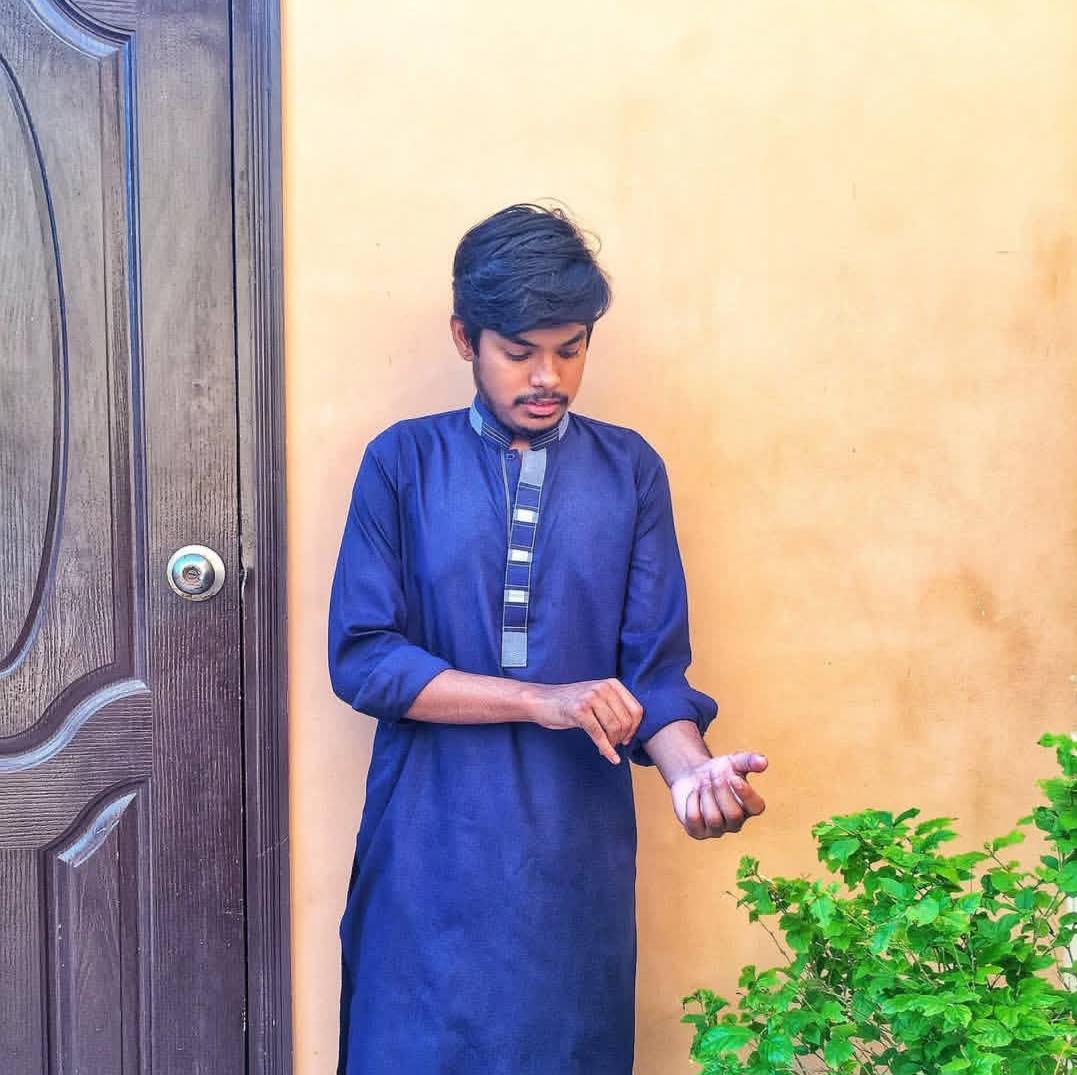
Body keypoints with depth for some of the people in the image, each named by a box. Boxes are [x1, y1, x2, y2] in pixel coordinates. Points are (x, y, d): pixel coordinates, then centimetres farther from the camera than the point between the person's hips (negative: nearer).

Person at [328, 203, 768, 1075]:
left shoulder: (631, 471, 3)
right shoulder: (403, 463, -1)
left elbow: (655, 667, -1)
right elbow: (362, 659, -9)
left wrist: (691, 768, -22)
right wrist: (543, 698, -17)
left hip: (578, 850, 1)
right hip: (429, 848, -1)